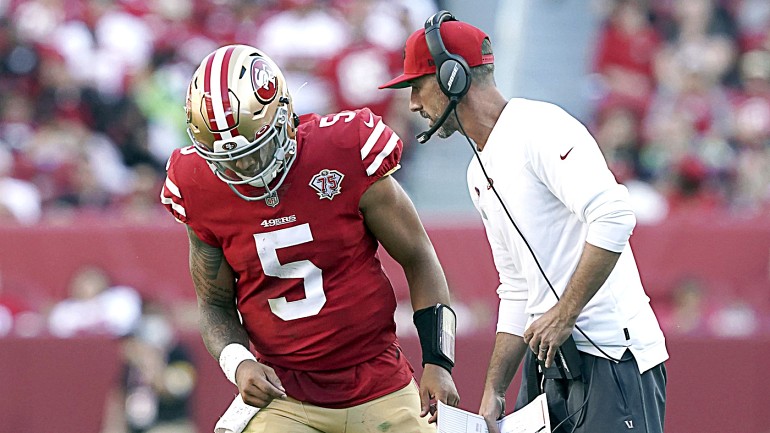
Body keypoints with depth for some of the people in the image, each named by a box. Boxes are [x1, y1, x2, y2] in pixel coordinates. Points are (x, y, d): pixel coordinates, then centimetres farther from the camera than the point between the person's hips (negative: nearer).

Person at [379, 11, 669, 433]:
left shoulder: (538, 126, -10)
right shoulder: (480, 174, 20)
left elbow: (613, 216, -23)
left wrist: (563, 316, -20)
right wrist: (493, 392, 16)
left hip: (614, 357, -9)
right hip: (547, 360, 9)